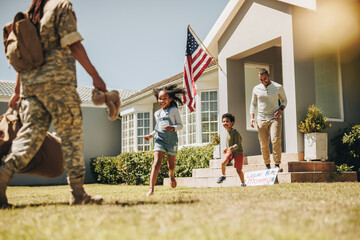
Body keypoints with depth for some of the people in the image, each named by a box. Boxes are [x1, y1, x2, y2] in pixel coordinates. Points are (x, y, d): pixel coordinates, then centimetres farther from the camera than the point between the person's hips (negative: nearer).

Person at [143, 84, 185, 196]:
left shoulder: (174, 110, 1)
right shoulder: (157, 113, 14)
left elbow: (180, 125, -1)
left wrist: (173, 128, -20)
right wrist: (151, 135, 12)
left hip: (171, 139, -2)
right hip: (159, 139, 2)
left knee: (171, 164, 9)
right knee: (157, 162, -15)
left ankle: (171, 176, 47)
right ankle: (151, 188, -22)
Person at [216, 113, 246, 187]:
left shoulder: (235, 132, -24)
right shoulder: (227, 131, 0)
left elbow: (237, 144, -28)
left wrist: (233, 147, -46)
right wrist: (226, 148, 17)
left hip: (238, 153, -6)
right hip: (229, 151, 6)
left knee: (238, 170, 0)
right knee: (223, 163, -17)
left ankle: (243, 183, 21)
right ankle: (223, 176, 8)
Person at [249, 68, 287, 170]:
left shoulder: (278, 87, 4)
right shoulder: (256, 89, 9)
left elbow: (284, 100, 16)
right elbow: (253, 104, 17)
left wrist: (281, 109, -4)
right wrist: (252, 117, 5)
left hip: (274, 118, -2)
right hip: (261, 119, 2)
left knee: (276, 141, -19)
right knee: (264, 144, 0)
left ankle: (277, 165, -13)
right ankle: (267, 166, 12)